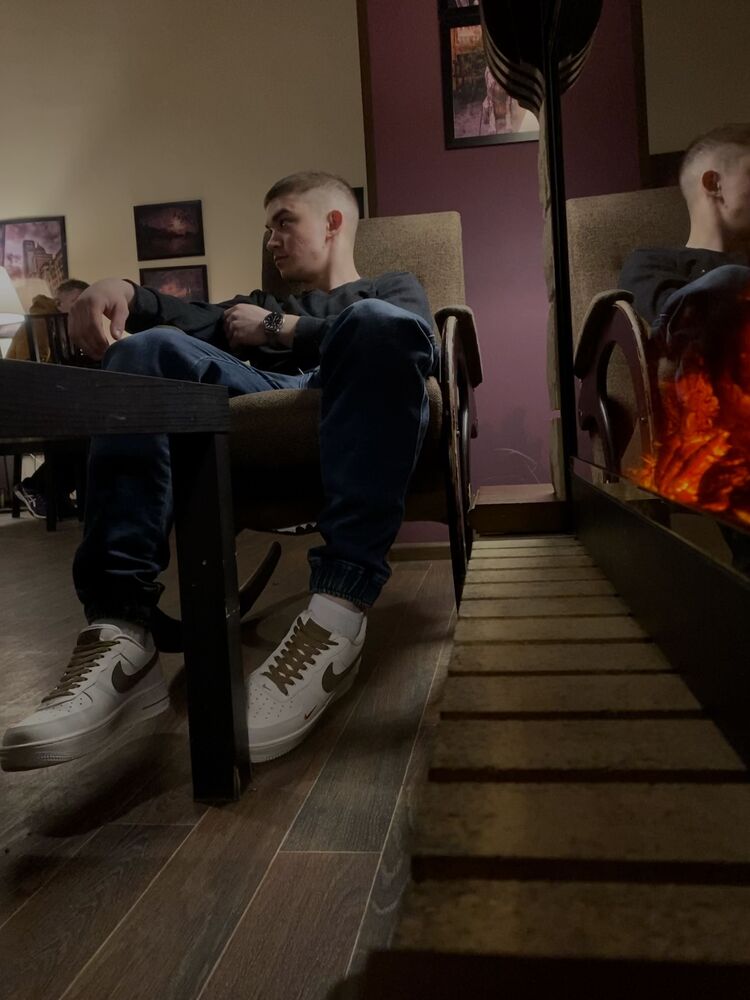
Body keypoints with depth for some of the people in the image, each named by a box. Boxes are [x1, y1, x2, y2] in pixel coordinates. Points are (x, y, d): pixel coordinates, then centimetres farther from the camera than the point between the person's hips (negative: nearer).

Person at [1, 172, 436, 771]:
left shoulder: (395, 286, 32)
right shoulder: (266, 300, 41)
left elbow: (410, 344, 5)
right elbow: (204, 321, 17)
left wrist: (278, 328, 6)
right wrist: (123, 291, -3)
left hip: (362, 413, -2)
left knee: (373, 322, -32)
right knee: (146, 347, -21)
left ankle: (337, 616, -44)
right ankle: (122, 633, -37)